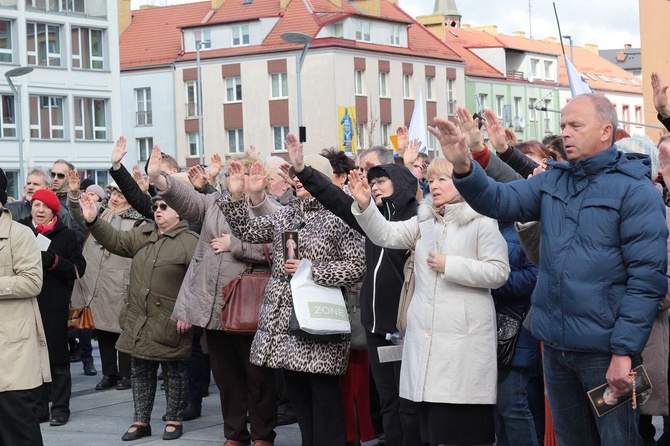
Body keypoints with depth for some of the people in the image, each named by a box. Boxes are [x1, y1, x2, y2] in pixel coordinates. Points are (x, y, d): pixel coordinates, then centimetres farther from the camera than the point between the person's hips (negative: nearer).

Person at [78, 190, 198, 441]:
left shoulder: (190, 242, -10)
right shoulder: (143, 234, 11)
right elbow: (116, 241, 9)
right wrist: (93, 221, -6)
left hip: (170, 323, -6)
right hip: (138, 319, 6)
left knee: (174, 373, 6)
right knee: (141, 372, 12)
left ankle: (174, 420, 18)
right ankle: (141, 421, 21)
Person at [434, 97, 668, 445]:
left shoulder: (634, 190, -9)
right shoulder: (552, 181, 10)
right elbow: (500, 201, -1)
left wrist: (625, 350, -18)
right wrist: (463, 167, -20)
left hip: (605, 350, -6)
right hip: (556, 346, 6)